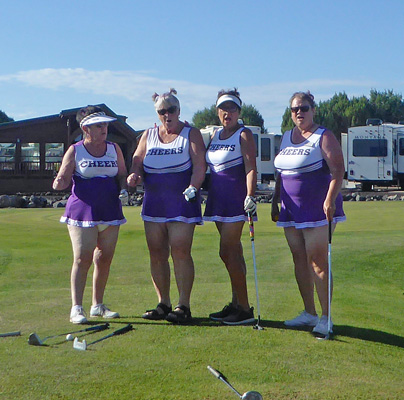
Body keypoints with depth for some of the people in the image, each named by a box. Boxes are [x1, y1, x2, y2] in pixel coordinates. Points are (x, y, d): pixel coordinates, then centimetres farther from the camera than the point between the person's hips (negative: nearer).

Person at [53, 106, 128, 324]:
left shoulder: (114, 149, 11)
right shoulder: (74, 151, 0)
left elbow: (122, 175, 19)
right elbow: (63, 179, -1)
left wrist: (123, 189, -2)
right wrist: (58, 183, -23)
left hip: (110, 211, 4)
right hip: (82, 210, -4)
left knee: (104, 259, 7)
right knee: (82, 259, -9)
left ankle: (98, 305, 19)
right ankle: (76, 308, -5)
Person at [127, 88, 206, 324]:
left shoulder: (191, 134, 3)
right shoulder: (148, 135, 15)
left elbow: (199, 165, -6)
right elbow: (137, 160, 14)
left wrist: (192, 188, -22)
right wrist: (135, 175, -9)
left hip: (182, 204, -5)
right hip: (154, 204, 5)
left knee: (180, 252, -10)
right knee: (157, 254, 5)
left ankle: (184, 306, -5)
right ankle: (163, 304, 14)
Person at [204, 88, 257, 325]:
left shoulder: (244, 135, -6)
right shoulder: (216, 135, 16)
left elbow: (251, 168, -17)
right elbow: (207, 166, 22)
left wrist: (250, 195, -27)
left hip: (236, 198, -8)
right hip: (218, 199, 8)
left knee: (228, 252, -10)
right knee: (233, 252, 11)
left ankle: (245, 309, -4)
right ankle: (236, 304, 17)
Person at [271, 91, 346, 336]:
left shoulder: (324, 137, -5)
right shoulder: (286, 137, 16)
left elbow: (338, 171, -13)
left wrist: (330, 200, -24)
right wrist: (275, 202, 19)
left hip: (317, 210, -7)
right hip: (291, 210, 7)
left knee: (317, 261, -8)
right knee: (300, 260, 9)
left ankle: (326, 318, -2)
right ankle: (309, 313, 19)